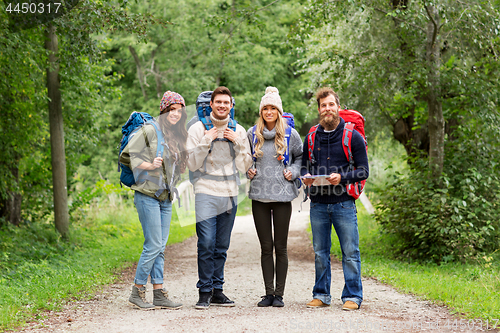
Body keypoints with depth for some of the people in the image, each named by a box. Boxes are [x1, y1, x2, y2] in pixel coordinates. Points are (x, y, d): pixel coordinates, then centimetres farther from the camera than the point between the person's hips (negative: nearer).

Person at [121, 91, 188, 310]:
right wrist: (150, 166, -21)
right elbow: (130, 155, -10)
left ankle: (159, 293, 9)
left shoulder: (178, 135, 16)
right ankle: (137, 291, 1)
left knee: (160, 247, 7)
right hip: (147, 194, -7)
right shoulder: (150, 130, -7)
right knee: (153, 245, -9)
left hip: (166, 197, 7)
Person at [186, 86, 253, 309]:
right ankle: (205, 291, -3)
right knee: (206, 244, -10)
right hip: (206, 193, -3)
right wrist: (206, 142, -13)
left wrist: (238, 143, -7)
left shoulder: (238, 131, 10)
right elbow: (192, 164, -3)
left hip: (230, 194, 3)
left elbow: (244, 167, 6)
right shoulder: (198, 129, 1)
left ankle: (217, 290, 13)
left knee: (222, 247, 6)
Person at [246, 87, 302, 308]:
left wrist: (293, 172, -3)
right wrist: (248, 171, 3)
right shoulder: (252, 134, 6)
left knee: (280, 247, 1)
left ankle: (279, 294, 8)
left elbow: (300, 157, 14)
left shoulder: (290, 134, 1)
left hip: (282, 196, -2)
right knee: (266, 247, 5)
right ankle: (268, 292, 12)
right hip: (259, 196, 2)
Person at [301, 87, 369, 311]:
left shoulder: (353, 136, -1)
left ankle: (352, 296, 7)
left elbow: (363, 171, -3)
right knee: (320, 252, 9)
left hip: (343, 203, -3)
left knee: (350, 253, 0)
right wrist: (306, 176, -5)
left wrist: (342, 177, -18)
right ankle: (321, 295, 19)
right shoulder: (311, 137, 10)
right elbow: (303, 164, 18)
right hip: (318, 204, 3)